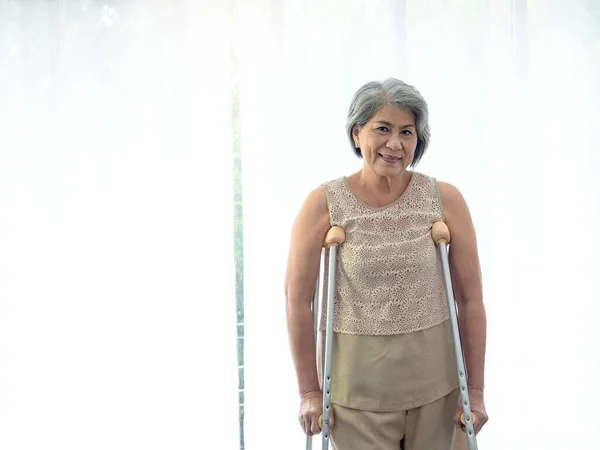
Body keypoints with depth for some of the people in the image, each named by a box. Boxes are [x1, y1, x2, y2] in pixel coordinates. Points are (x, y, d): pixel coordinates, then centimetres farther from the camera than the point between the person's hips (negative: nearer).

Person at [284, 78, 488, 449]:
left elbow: (471, 297, -1)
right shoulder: (324, 204, -8)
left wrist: (475, 391, 1)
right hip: (357, 382, -1)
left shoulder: (445, 199, -5)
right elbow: (298, 299, -4)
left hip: (434, 380, 2)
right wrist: (309, 391, -2)